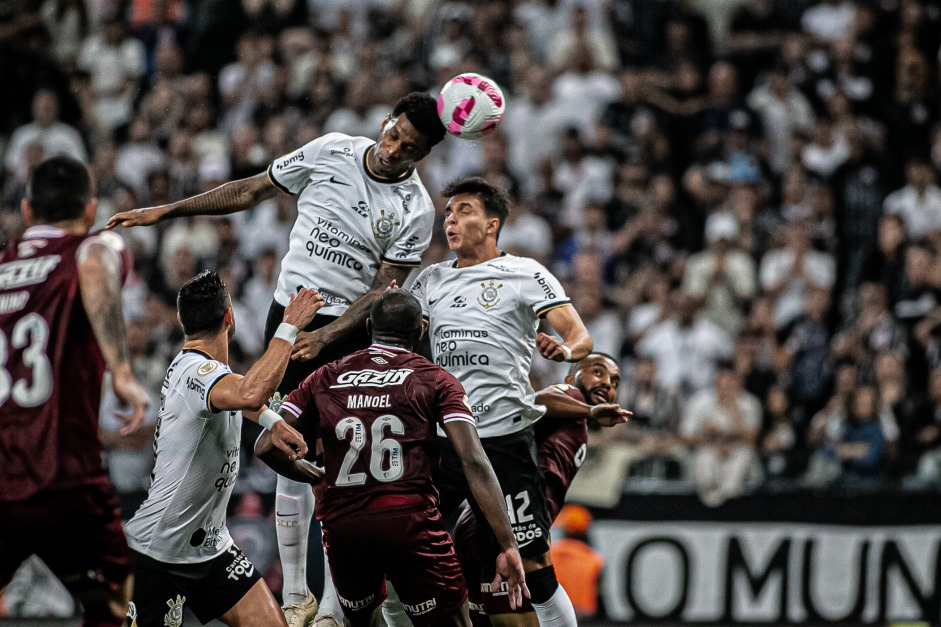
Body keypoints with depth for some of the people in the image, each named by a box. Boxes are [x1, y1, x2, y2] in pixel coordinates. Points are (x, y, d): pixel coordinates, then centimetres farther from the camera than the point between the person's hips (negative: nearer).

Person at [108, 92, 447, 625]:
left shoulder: (416, 210, -6)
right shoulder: (331, 151, 0)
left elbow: (381, 291, -8)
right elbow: (253, 191, 11)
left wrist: (324, 337, -22)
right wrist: (165, 212, 12)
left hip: (350, 332, -2)